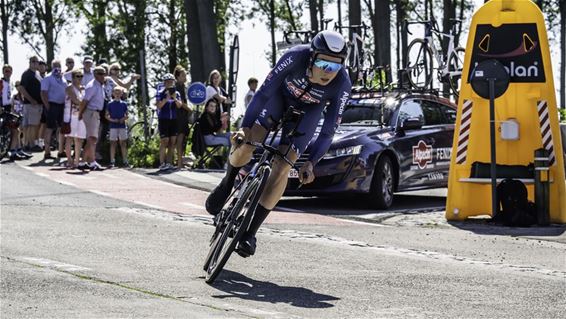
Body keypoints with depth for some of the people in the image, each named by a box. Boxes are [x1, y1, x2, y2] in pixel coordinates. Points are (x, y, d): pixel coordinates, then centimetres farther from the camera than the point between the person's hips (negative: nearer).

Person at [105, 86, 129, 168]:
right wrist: (112, 120, -12)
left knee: (123, 143, 2)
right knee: (113, 143, 0)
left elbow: (127, 115, 11)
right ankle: (112, 161, 1)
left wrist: (124, 119, -10)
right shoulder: (110, 104, 3)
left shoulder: (124, 104, 8)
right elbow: (107, 116, 4)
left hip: (122, 126, 1)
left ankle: (125, 161, 2)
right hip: (113, 126, -1)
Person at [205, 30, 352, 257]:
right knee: (247, 142, -21)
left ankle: (251, 231, -3)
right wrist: (246, 127, -38)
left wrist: (311, 162, -30)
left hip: (308, 111, 0)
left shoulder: (342, 85, -33)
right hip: (280, 95, 0)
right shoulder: (296, 57, -37)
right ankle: (226, 185, 12)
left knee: (282, 166, -12)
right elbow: (264, 91, -31)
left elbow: (328, 130, -24)